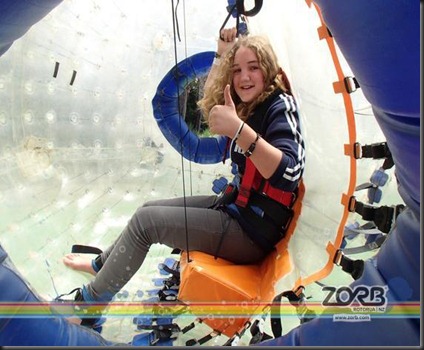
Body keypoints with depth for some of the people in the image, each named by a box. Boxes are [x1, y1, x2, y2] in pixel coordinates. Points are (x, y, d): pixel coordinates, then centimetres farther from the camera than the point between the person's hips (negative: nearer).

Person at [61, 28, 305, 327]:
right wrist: (222, 57, 8)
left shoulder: (280, 104, -18)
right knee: (150, 209, 15)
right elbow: (210, 102, 23)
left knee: (145, 220, -11)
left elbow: (289, 173, -32)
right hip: (234, 206, 9)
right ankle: (102, 264, 41)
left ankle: (89, 303, 9)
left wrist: (238, 129, -42)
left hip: (253, 231, -9)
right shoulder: (248, 107, 6)